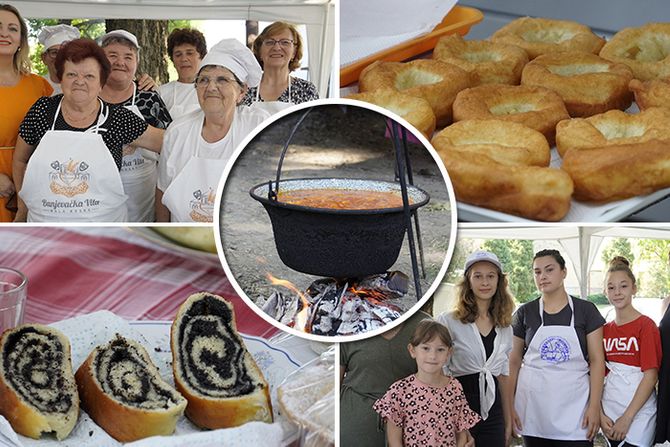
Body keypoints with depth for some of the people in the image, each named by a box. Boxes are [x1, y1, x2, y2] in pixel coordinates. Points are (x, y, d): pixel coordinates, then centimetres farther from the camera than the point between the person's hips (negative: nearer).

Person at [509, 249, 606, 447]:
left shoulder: (585, 310, 1)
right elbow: (514, 361, 8)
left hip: (574, 406, -1)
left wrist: (594, 406, -7)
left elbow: (596, 360, 0)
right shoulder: (525, 313, 4)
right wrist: (508, 405, 2)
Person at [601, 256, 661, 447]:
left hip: (638, 415, -4)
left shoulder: (646, 325, -6)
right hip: (609, 416, 5)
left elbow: (651, 376, -11)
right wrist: (600, 415, -2)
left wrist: (627, 417, -14)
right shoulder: (604, 330, 8)